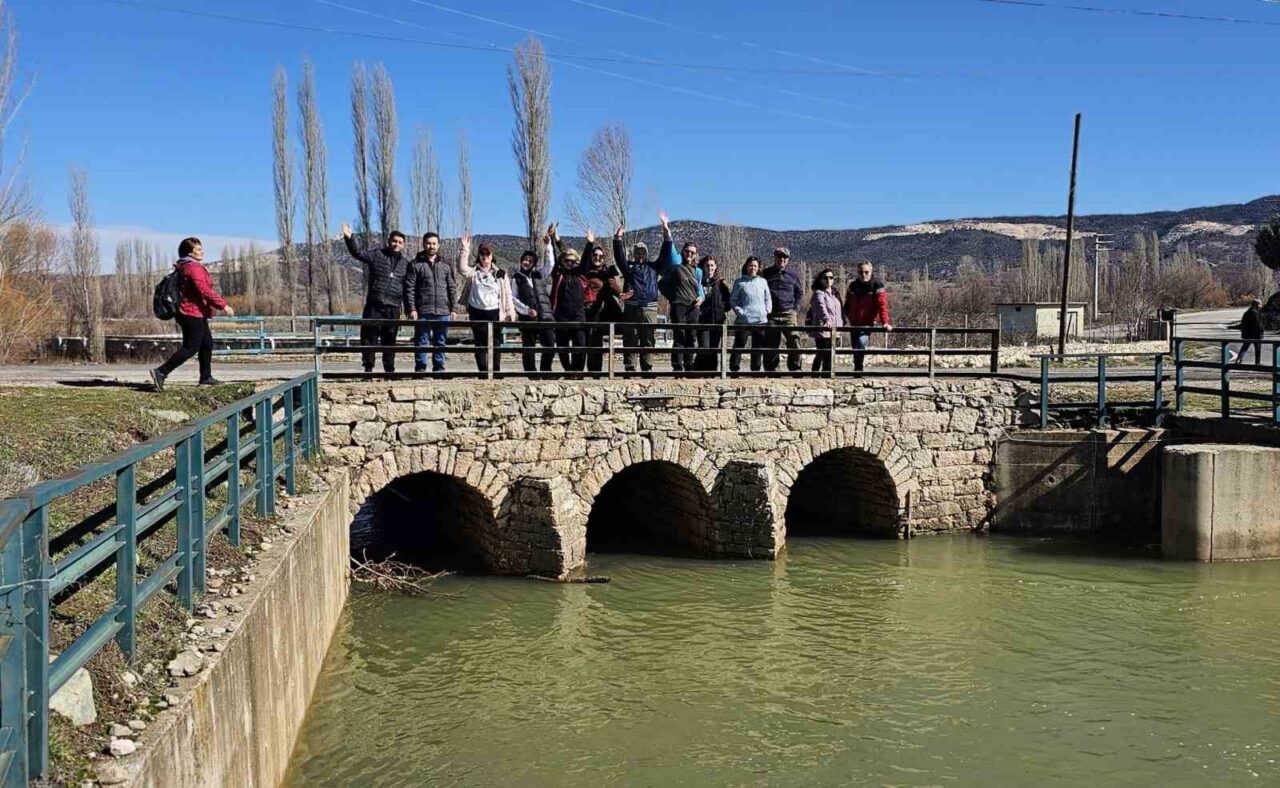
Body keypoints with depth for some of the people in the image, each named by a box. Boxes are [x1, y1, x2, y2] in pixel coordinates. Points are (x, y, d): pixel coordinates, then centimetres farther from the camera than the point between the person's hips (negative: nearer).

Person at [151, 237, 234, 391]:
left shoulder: (183, 267, 15)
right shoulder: (193, 268, -17)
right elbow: (205, 291, -25)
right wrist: (223, 305, -22)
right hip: (193, 314, -11)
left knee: (207, 343, 17)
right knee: (190, 348, -8)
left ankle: (206, 377, 24)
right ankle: (161, 372, -12)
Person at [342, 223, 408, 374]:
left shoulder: (405, 264, 13)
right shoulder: (376, 255, 5)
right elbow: (357, 253, -2)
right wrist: (349, 238, -18)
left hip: (393, 308, 2)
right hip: (374, 305, -2)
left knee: (390, 339, 8)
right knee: (368, 336, -3)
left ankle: (390, 370, 15)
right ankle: (368, 368, 5)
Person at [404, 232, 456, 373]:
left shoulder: (446, 266, 13)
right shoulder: (415, 265, 3)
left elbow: (452, 289, 13)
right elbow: (409, 288, -3)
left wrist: (453, 309, 6)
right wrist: (411, 309, -11)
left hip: (443, 312, 3)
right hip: (423, 312, -3)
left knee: (441, 343, 7)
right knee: (422, 342, 0)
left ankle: (439, 369, 14)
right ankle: (420, 369, 4)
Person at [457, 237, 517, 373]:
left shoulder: (500, 274, 9)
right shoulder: (473, 271, 7)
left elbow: (507, 295, 8)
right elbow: (462, 269, -15)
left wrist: (510, 313, 2)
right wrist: (465, 250, -22)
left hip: (495, 313, 0)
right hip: (477, 313, 0)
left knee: (496, 345, -1)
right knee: (480, 345, 1)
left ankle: (496, 371, 5)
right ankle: (483, 371, 5)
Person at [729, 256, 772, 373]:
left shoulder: (763, 282, 13)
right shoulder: (740, 282, 4)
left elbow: (768, 299, 18)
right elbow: (732, 300, 5)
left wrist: (767, 311, 4)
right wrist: (739, 311, -8)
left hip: (761, 320, 3)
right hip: (744, 320, -3)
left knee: (758, 347, 6)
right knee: (739, 345, -5)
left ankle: (756, 369, 14)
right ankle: (734, 369, -2)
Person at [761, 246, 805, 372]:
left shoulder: (793, 273, 9)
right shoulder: (766, 273, 7)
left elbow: (800, 292, 17)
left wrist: (795, 309, 6)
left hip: (788, 314, 0)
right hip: (771, 315, 0)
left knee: (794, 340, -13)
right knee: (771, 344, 1)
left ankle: (795, 368, -6)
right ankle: (771, 370, 9)